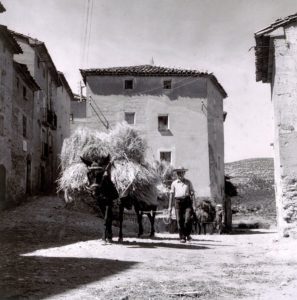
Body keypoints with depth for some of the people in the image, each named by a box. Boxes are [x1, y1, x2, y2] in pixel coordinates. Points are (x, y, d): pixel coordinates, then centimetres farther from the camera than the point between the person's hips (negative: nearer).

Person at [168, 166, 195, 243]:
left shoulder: (188, 182, 15)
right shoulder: (174, 183, 14)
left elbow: (192, 191, 16)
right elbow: (171, 194, 13)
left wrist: (191, 194, -8)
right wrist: (170, 207, 10)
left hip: (187, 201, 0)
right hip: (178, 201, 0)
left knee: (188, 219, -13)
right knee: (179, 220, -4)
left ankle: (187, 234, 8)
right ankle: (182, 237, 3)